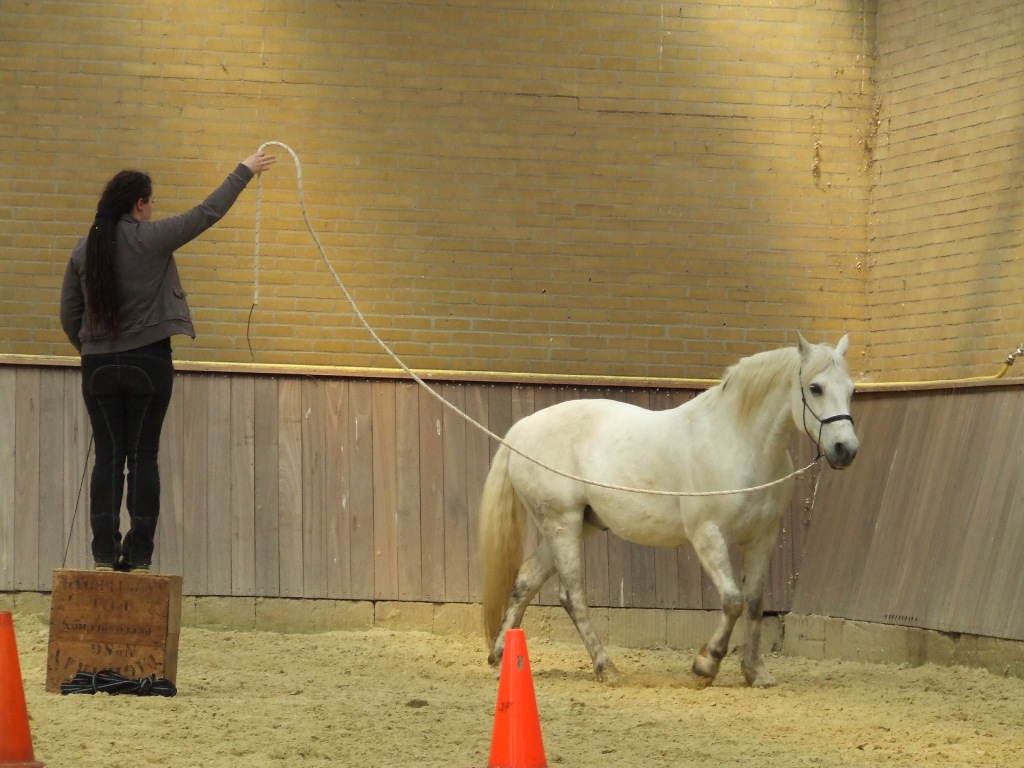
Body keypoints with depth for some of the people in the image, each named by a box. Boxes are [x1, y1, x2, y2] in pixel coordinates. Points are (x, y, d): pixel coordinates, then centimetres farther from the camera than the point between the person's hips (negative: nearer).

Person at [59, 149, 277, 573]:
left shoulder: (85, 248, 3)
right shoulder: (151, 238, -9)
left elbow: (69, 315, 8)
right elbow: (208, 212, -1)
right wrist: (245, 171, 10)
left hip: (99, 364, 3)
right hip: (149, 362, -3)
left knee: (108, 456, 5)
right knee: (143, 456, 1)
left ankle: (105, 551, -2)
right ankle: (139, 553, -1)